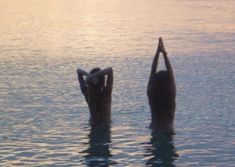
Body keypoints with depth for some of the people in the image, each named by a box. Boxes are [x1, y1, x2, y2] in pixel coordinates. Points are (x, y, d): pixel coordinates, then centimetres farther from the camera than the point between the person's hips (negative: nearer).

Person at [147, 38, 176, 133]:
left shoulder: (151, 95, -4)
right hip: (168, 131, -3)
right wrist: (165, 54, -3)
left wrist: (158, 52, 2)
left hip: (154, 130, 3)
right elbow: (171, 73, -6)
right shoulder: (171, 95, -10)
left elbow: (153, 71, 0)